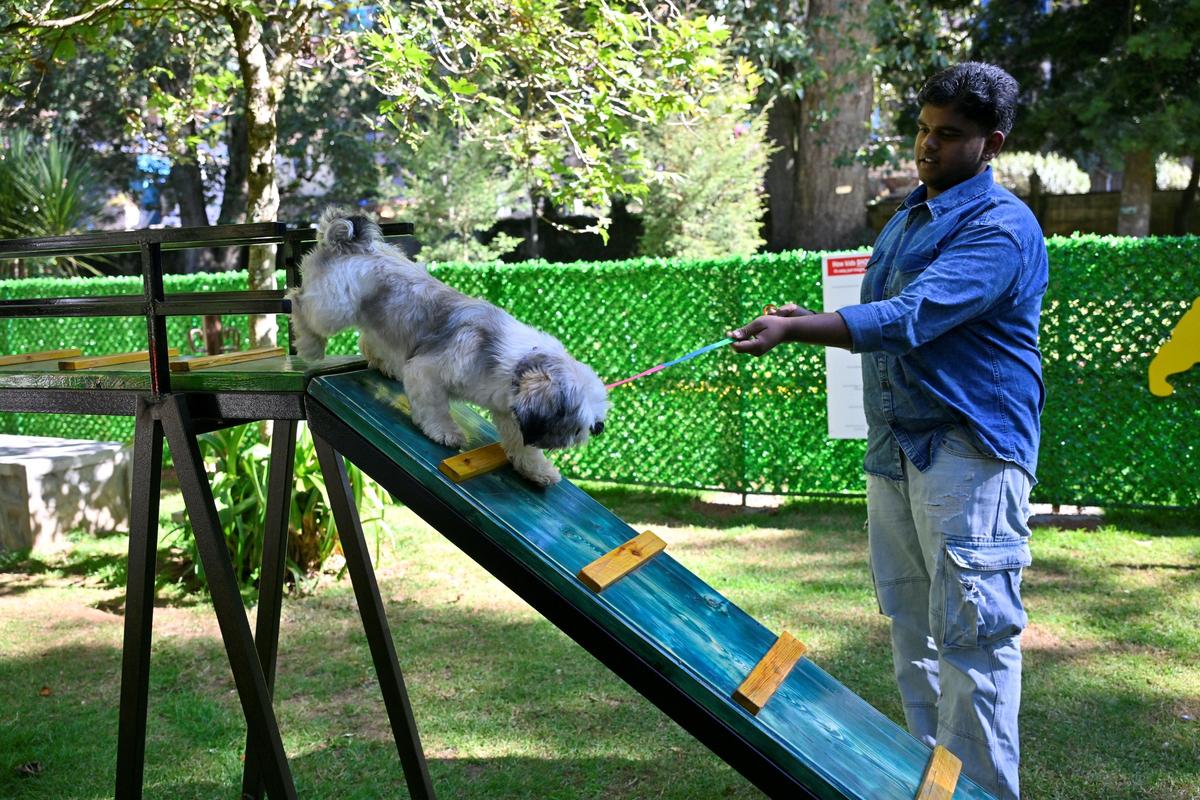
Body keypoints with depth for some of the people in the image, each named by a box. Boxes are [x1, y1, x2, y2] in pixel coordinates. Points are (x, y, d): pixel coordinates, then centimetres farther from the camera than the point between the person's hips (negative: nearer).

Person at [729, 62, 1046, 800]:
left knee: (970, 632, -6)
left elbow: (910, 317, -25)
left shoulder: (1002, 229, -12)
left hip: (969, 449, -8)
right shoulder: (910, 215, 17)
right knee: (911, 625, 12)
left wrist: (795, 330, -31)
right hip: (897, 445, 9)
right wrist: (808, 320, 11)